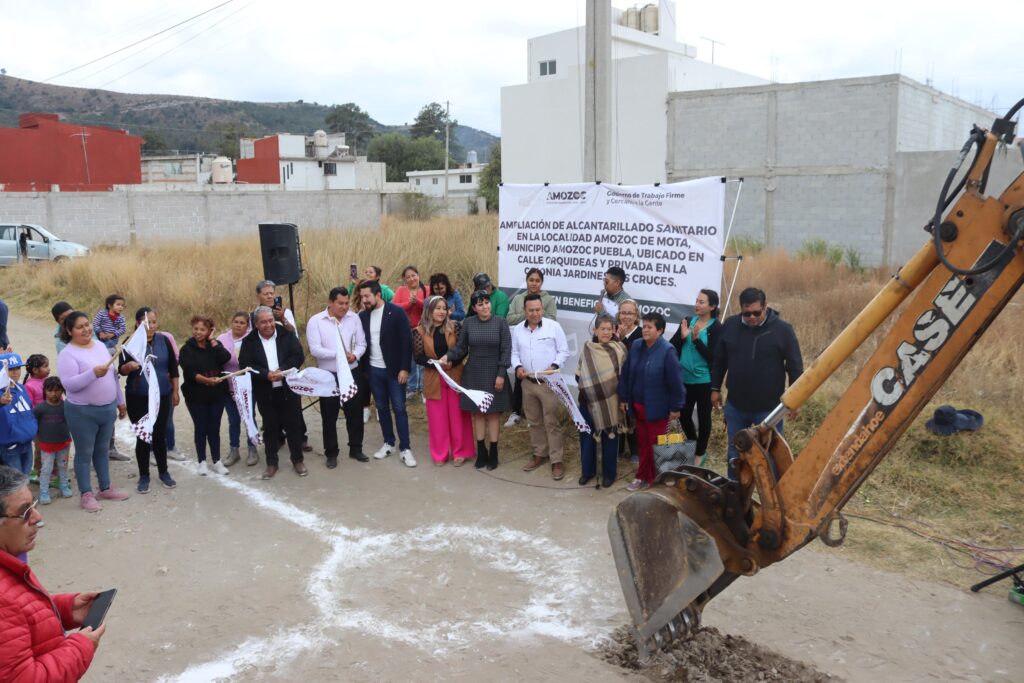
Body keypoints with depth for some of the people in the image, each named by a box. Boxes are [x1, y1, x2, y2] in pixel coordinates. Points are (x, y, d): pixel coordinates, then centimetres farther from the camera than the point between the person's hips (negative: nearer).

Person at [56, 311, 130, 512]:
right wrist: (93, 373, -35)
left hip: (108, 408, 6)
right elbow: (69, 384, -23)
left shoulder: (100, 346, 6)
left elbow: (113, 376, 14)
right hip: (82, 412, -6)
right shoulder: (68, 354, -14)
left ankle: (106, 488, 29)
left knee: (103, 450, 17)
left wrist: (120, 401, 17)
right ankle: (86, 494, 16)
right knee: (84, 454, 6)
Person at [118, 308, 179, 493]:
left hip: (162, 396, 2)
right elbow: (121, 370, -12)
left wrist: (175, 391, 8)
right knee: (143, 436, 4)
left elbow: (173, 367, 6)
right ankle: (144, 476, 18)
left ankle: (163, 472, 26)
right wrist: (129, 366, -35)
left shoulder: (163, 340, -2)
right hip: (138, 398, -2)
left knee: (160, 435, 9)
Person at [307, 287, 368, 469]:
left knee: (355, 412, 11)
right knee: (329, 416, 8)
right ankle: (331, 453, 21)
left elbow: (361, 343, 1)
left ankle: (356, 449, 27)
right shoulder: (316, 321, -8)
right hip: (328, 375, -2)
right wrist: (339, 354, -25)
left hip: (352, 373, 2)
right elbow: (315, 349, -16)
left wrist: (354, 355, -21)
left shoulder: (354, 318, 1)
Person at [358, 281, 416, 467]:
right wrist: (363, 369, 4)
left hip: (394, 370, -4)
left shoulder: (396, 312, -11)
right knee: (382, 408, 13)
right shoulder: (362, 316, 2)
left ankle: (405, 448, 7)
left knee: (399, 408, 0)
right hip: (373, 371, 4)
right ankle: (388, 443, 26)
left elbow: (406, 341, -11)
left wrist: (404, 368, -14)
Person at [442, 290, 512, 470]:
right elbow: (461, 347, 4)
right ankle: (481, 452, 19)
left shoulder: (500, 322, -5)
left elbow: (506, 350, -7)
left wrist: (501, 374, -12)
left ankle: (493, 452, 14)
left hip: (493, 374, -2)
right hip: (474, 374, 2)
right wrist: (449, 356, -15)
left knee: (493, 413, 4)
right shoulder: (468, 323, 0)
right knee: (477, 413, 8)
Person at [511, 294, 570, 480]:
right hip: (528, 382, 4)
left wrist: (554, 366, -20)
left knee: (552, 422, -3)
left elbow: (563, 351, -5)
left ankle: (556, 461, 3)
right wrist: (518, 366, -9)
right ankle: (540, 454, 29)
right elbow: (514, 352, 10)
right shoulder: (517, 330, 4)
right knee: (534, 421, 15)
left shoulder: (554, 326, -7)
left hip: (549, 382, -4)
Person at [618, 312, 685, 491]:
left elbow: (675, 381, -16)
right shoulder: (636, 346, -1)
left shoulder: (667, 351, -19)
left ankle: (656, 480, 22)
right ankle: (643, 476, 30)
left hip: (657, 407, -5)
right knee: (642, 442, 16)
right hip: (638, 405, 5)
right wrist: (623, 398, 7)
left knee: (655, 444, 7)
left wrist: (675, 407, -14)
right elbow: (625, 374, 6)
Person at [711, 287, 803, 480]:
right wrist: (715, 388, 11)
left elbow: (795, 366, -6)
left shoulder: (782, 329, -12)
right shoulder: (730, 326, -3)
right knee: (735, 453, 16)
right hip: (735, 405, 3)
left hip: (769, 407, -3)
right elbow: (719, 360, 9)